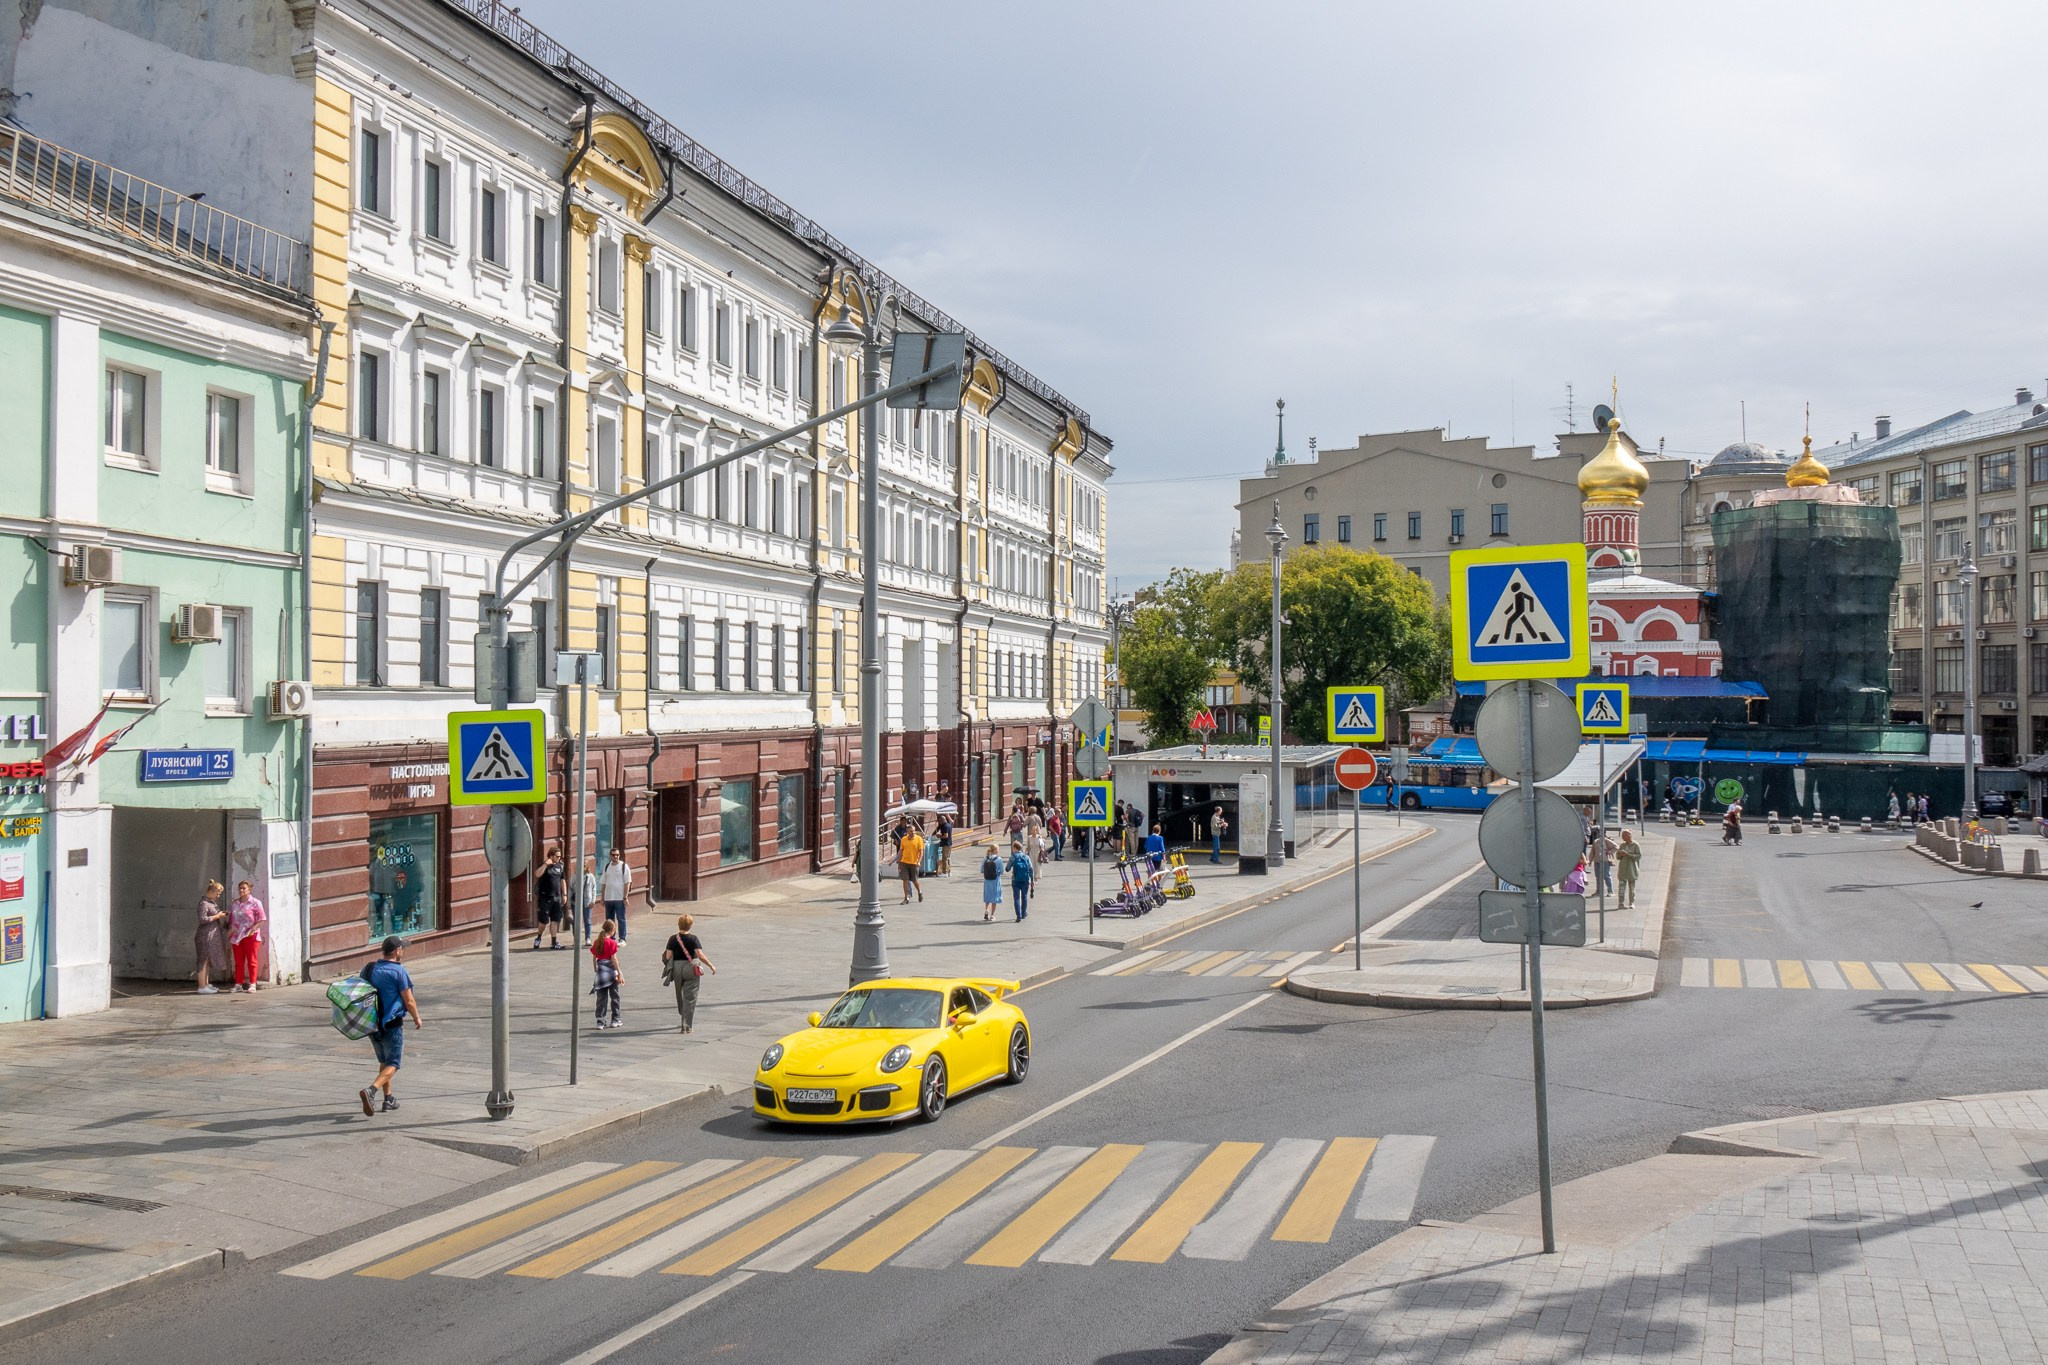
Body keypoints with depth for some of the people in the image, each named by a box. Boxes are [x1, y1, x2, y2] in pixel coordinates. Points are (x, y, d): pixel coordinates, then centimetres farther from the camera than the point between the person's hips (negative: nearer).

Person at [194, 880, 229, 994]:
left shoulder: (212, 902, 14)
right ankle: (202, 987, -3)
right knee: (204, 961, -6)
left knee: (209, 961, 15)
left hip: (213, 935, 10)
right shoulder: (204, 903, -14)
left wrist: (221, 914, 8)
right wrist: (217, 916, -16)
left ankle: (207, 984, 23)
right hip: (206, 935, -10)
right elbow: (202, 919, -22)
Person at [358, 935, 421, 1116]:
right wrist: (417, 1018, 5)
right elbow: (409, 1001, -12)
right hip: (391, 1024, -7)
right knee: (393, 1063, -1)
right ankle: (371, 1090, -23)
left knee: (384, 1061, 21)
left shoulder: (369, 969, 6)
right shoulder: (399, 971, -14)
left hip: (371, 1024, 7)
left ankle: (388, 1098, 23)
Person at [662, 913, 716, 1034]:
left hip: (677, 968, 3)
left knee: (680, 995, 22)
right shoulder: (693, 939, -10)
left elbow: (668, 957, -6)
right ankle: (687, 1026, -4)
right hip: (691, 968, -3)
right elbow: (700, 955, -16)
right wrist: (711, 966, -7)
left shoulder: (673, 939, -3)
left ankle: (684, 1019, 39)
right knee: (690, 999, 2)